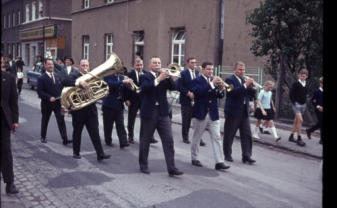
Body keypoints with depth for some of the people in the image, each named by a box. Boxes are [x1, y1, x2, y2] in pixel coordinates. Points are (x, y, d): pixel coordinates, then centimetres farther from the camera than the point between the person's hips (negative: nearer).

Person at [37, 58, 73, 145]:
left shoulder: (57, 76, 10)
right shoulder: (41, 78, -6)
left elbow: (62, 87, 15)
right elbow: (40, 92, -12)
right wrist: (49, 97, -22)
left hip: (58, 102, 3)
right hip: (47, 103, -3)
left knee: (61, 120, -6)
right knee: (45, 121, 13)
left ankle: (65, 139, -9)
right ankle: (43, 137, 32)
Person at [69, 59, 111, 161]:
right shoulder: (74, 75, -1)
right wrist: (79, 82, -38)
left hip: (91, 110, 3)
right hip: (78, 110, -3)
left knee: (95, 133, 0)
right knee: (77, 132, 11)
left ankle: (100, 154, 0)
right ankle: (76, 152, 26)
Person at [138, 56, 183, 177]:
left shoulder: (164, 77, 12)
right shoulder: (145, 77, 1)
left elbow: (173, 87, -3)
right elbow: (144, 87, -20)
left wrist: (167, 76, -17)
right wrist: (158, 79, -29)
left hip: (163, 113, 3)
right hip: (149, 112, -3)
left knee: (169, 140, -3)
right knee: (145, 140, 7)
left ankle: (171, 168, -1)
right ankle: (143, 165, 23)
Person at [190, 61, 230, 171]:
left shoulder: (214, 81, 12)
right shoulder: (197, 81, -4)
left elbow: (221, 95, 6)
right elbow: (198, 92, -24)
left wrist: (220, 88, -15)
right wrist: (211, 83, -27)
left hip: (213, 115, 4)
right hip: (201, 114, -4)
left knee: (217, 138, -1)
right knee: (196, 138, 10)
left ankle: (219, 162, 0)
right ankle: (194, 158, 26)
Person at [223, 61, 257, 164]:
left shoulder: (245, 80, 15)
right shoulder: (230, 80, -6)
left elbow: (251, 93, 10)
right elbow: (233, 92, -23)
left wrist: (252, 85, -8)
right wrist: (245, 85, -26)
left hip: (244, 112, 6)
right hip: (233, 112, -6)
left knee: (247, 135, 1)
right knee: (229, 135, 5)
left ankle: (247, 156, 5)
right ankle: (227, 155, 17)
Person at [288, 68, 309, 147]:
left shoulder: (306, 85, 9)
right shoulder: (296, 84, -9)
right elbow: (291, 94, -8)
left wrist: (305, 101, 10)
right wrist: (294, 102, -12)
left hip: (303, 105, 7)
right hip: (296, 104, -6)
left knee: (296, 121, 12)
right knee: (300, 120, -16)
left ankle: (291, 137, 21)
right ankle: (299, 139, -11)